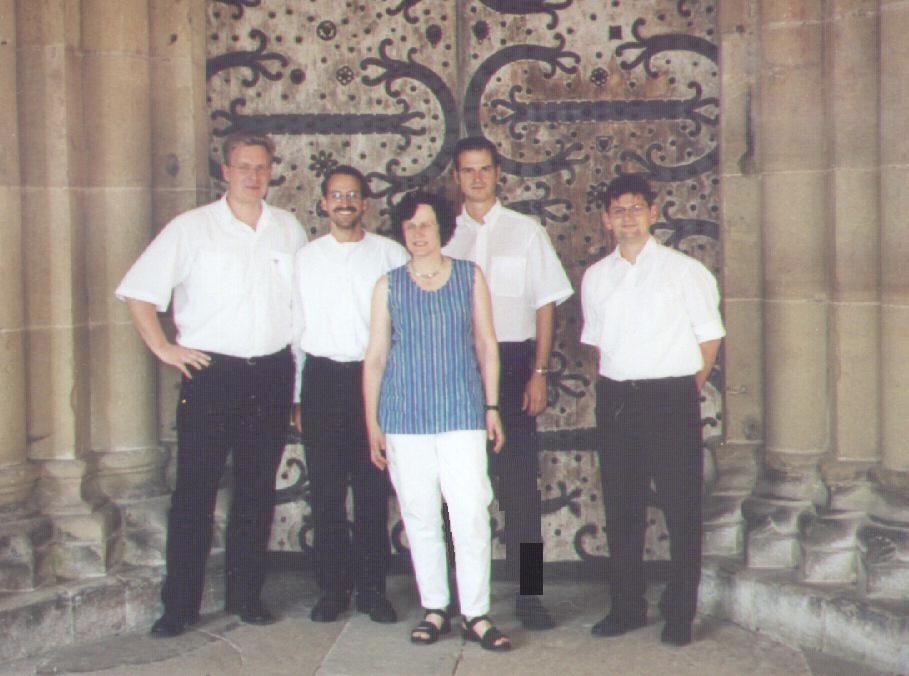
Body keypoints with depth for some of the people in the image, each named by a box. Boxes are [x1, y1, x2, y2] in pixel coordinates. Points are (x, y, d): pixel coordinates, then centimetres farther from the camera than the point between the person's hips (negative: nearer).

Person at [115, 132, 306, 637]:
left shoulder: (289, 229, 9)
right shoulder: (191, 228, -1)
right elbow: (138, 291, 0)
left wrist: (298, 366, 13)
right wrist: (163, 348, -6)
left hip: (272, 374, 3)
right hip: (211, 373, -3)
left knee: (258, 491, 9)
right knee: (195, 491, -2)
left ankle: (247, 596, 19)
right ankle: (180, 605, 7)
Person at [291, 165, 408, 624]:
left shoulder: (391, 255, 4)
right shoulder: (307, 257, 11)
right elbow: (297, 326, 12)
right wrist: (297, 396, 9)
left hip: (374, 375, -2)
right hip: (322, 377, 2)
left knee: (372, 490, 1)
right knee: (325, 490, 3)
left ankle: (372, 588, 12)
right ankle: (332, 589, 13)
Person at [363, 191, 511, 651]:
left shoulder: (470, 276, 7)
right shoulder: (389, 285, 7)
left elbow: (487, 345, 10)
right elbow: (375, 356, 7)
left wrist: (492, 407, 5)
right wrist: (372, 423, 4)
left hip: (461, 413, -1)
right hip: (404, 417, 1)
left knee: (471, 513, -7)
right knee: (419, 515, 4)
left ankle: (475, 614, 2)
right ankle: (434, 609, 16)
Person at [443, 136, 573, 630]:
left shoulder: (525, 232, 6)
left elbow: (545, 305, 5)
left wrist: (539, 372, -4)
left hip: (511, 359, -1)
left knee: (519, 478, -3)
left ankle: (527, 592, 4)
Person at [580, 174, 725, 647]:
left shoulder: (684, 270, -1)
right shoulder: (595, 277, 10)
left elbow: (710, 336, 3)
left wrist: (686, 391, 2)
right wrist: (617, 385, 10)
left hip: (671, 398, -4)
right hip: (614, 400, 4)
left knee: (682, 510, 0)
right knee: (620, 507, 9)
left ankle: (680, 614, 10)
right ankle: (626, 607, 20)